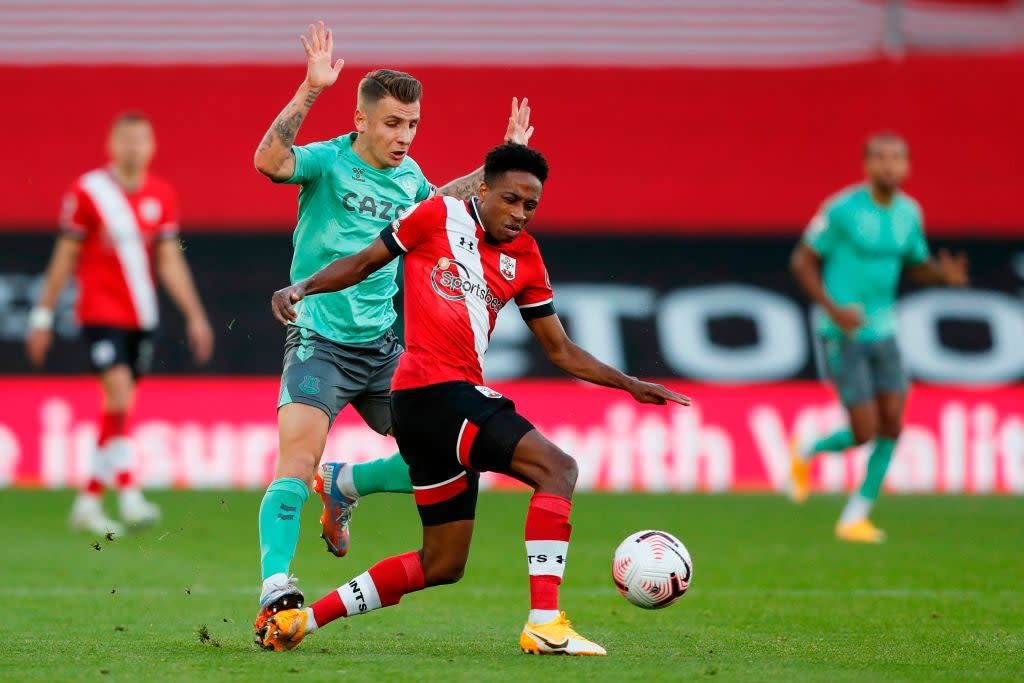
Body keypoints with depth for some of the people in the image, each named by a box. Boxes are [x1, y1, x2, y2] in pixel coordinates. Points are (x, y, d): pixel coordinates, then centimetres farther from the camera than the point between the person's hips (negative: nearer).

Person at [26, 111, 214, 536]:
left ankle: (88, 502, 16)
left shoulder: (161, 197, 6)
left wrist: (195, 316, 3)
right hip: (100, 313, -5)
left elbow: (170, 262, 9)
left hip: (141, 317, 5)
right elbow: (65, 257, -1)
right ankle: (128, 496, -22)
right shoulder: (87, 191, -6)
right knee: (120, 394, -20)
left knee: (118, 410, 7)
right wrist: (43, 315, 1)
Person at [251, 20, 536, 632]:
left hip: (384, 348, 6)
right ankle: (277, 591, -26)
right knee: (297, 462, -22)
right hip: (320, 344, -6)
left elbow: (437, 203, 34)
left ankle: (343, 487, 23)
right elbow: (270, 162, -32)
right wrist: (310, 92, -40)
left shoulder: (408, 176, 9)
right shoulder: (328, 161, -10)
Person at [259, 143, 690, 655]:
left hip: (459, 398, 8)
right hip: (434, 388, -8)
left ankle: (299, 620, 18)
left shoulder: (525, 259, 16)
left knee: (442, 565, 12)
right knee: (557, 467, -20)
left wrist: (629, 384, 10)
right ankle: (545, 624, -28)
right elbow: (365, 263, 8)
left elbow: (561, 351, 19)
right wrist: (303, 287, -6)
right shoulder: (439, 216, 0)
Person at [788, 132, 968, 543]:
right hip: (843, 335, -6)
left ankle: (856, 517, 9)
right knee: (864, 432, -7)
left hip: (882, 331, 6)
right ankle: (805, 453, 25)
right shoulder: (842, 210, -13)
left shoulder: (909, 213, 5)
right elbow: (802, 261, -7)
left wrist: (945, 274, -7)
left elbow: (917, 266, 16)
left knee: (892, 426, -3)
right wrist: (833, 310, -18)